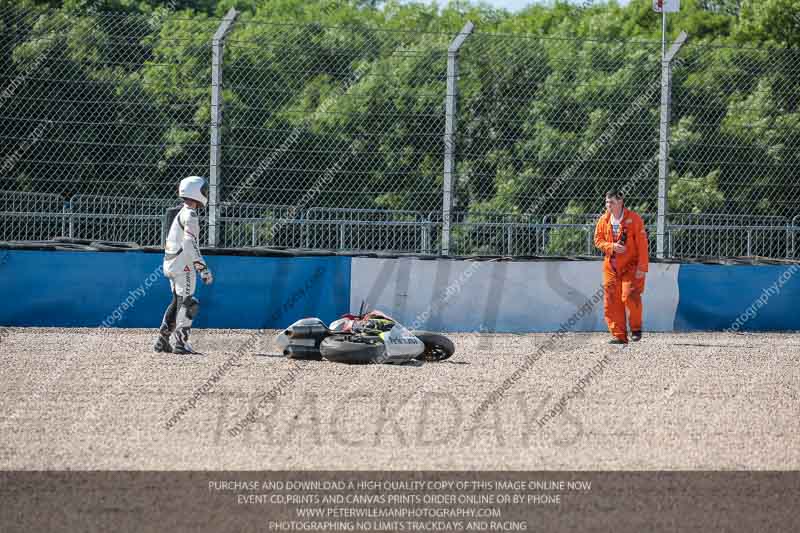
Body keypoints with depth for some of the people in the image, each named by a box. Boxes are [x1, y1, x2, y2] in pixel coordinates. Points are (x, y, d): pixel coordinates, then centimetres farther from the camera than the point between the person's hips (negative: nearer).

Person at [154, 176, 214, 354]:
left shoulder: (177, 213, 15)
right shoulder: (190, 214, -14)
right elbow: (191, 243, -23)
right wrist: (202, 268, -24)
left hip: (170, 263, 9)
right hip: (183, 265, -9)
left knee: (177, 302, 17)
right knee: (186, 303, -6)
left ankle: (162, 341, 18)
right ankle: (180, 343, -9)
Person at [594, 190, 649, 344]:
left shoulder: (633, 219, -8)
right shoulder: (604, 220, 6)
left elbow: (642, 244, -10)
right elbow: (598, 240, 9)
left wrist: (642, 267, -16)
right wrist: (611, 247, -12)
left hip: (630, 266, -5)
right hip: (611, 267, 5)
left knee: (630, 297, -17)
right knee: (612, 302, 0)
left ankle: (636, 328, 6)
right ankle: (619, 336, 7)